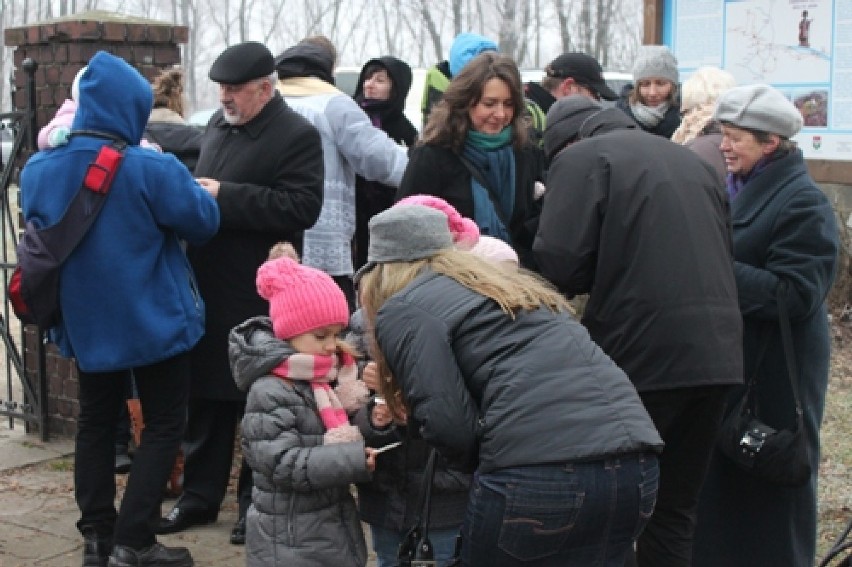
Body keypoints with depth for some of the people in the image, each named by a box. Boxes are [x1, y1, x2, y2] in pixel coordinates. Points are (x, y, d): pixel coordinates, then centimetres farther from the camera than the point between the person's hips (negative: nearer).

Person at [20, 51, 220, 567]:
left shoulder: (38, 169, -3)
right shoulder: (151, 169, -21)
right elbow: (204, 223, -9)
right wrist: (186, 187, 9)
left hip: (83, 320, 6)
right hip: (152, 319, -5)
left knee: (97, 422, 18)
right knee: (165, 424, 8)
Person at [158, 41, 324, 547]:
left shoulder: (297, 136, -12)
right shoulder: (218, 124, 12)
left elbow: (303, 206, -22)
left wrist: (224, 197, -21)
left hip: (259, 293, -7)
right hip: (209, 284, 7)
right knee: (206, 394, 15)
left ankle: (259, 502, 20)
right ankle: (200, 495, 28)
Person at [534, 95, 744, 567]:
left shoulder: (580, 158, 0)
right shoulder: (689, 159, 21)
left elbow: (561, 265, -11)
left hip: (641, 351, -7)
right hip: (716, 352, 7)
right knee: (675, 506, 16)